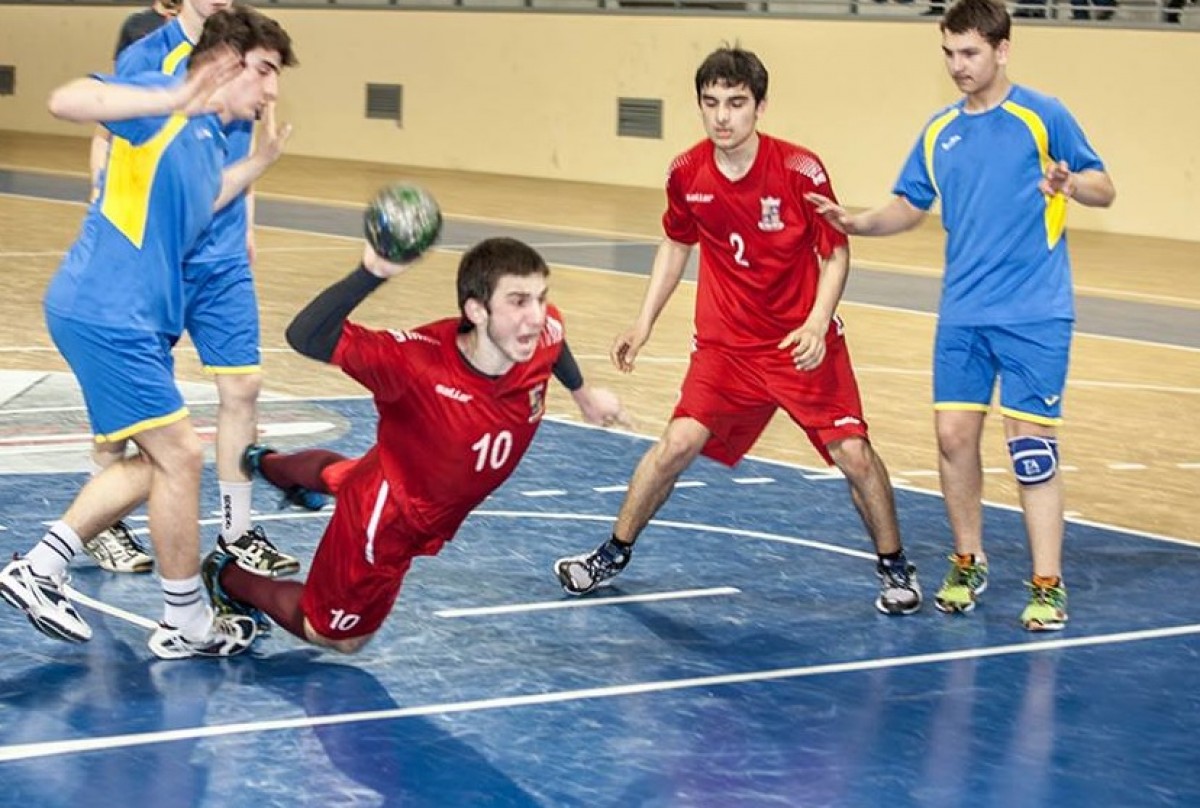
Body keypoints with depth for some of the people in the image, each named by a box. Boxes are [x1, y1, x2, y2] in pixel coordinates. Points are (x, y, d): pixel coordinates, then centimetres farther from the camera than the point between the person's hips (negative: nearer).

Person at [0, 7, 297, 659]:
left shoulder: (209, 140, 16)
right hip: (106, 312, -10)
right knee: (178, 456, -5)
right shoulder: (166, 104, -11)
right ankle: (186, 625, 6)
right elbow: (65, 101, -26)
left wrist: (257, 163, 28)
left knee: (154, 461, 17)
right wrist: (174, 100, -36)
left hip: (136, 319, 10)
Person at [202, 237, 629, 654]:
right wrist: (370, 273, -65)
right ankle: (226, 576, 39)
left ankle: (265, 463, 71)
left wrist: (581, 391, 18)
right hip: (385, 523, -7)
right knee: (334, 635, 18)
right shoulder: (418, 362, -44)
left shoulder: (543, 336, -27)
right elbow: (305, 337, -51)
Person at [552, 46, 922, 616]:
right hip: (725, 341, 2)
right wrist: (643, 324, 10)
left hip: (804, 340, -2)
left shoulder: (799, 171, -17)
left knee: (852, 453, -7)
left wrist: (818, 323, -22)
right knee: (678, 443, -11)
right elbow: (676, 245, 12)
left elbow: (836, 254, -7)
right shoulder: (687, 174, -7)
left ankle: (894, 568, 14)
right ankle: (615, 553, 9)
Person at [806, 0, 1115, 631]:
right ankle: (968, 566, 20)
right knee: (954, 436, 2)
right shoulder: (939, 132, 10)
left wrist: (1071, 185, -24)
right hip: (962, 313, 5)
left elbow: (1103, 189, -2)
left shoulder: (1042, 116, -4)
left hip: (1034, 315, -4)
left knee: (1030, 442, -6)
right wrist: (859, 223, -3)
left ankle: (1047, 586, 1)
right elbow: (910, 206, 16)